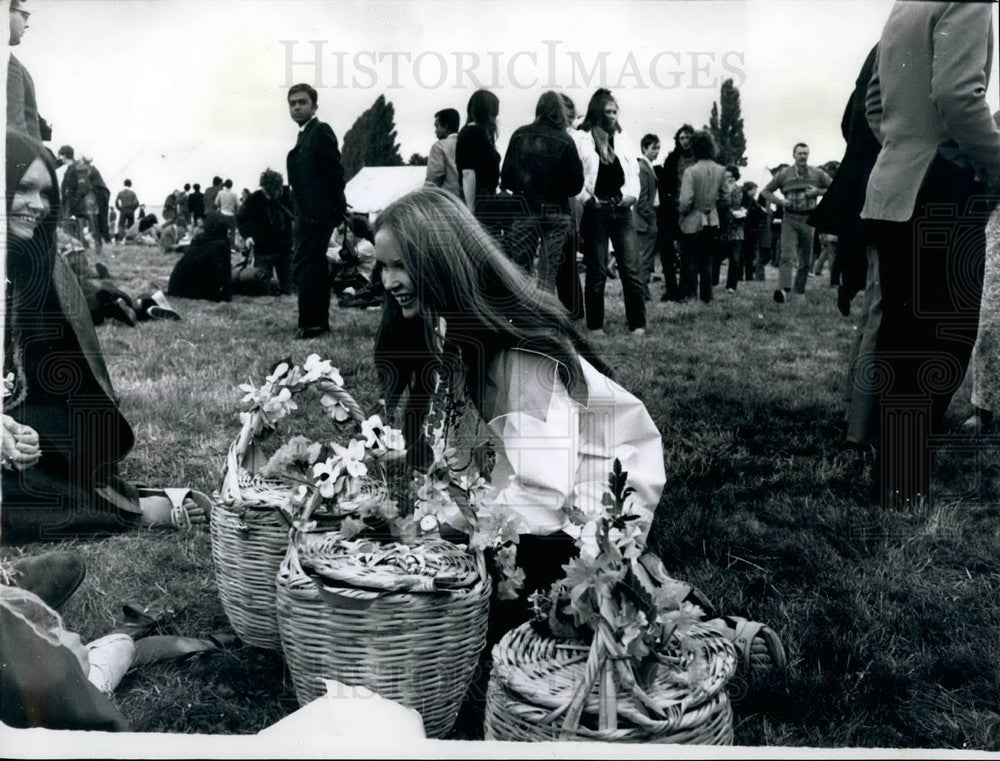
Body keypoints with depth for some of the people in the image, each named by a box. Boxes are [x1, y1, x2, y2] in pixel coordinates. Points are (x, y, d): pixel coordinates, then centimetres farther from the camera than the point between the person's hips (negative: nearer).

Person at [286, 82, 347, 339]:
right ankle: (319, 323, 22)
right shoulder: (306, 135, 18)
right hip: (308, 215, 10)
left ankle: (310, 324, -9)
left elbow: (335, 173, -15)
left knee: (304, 268, -11)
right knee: (315, 268, 14)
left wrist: (336, 211, -17)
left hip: (316, 215, -10)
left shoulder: (321, 131, -9)